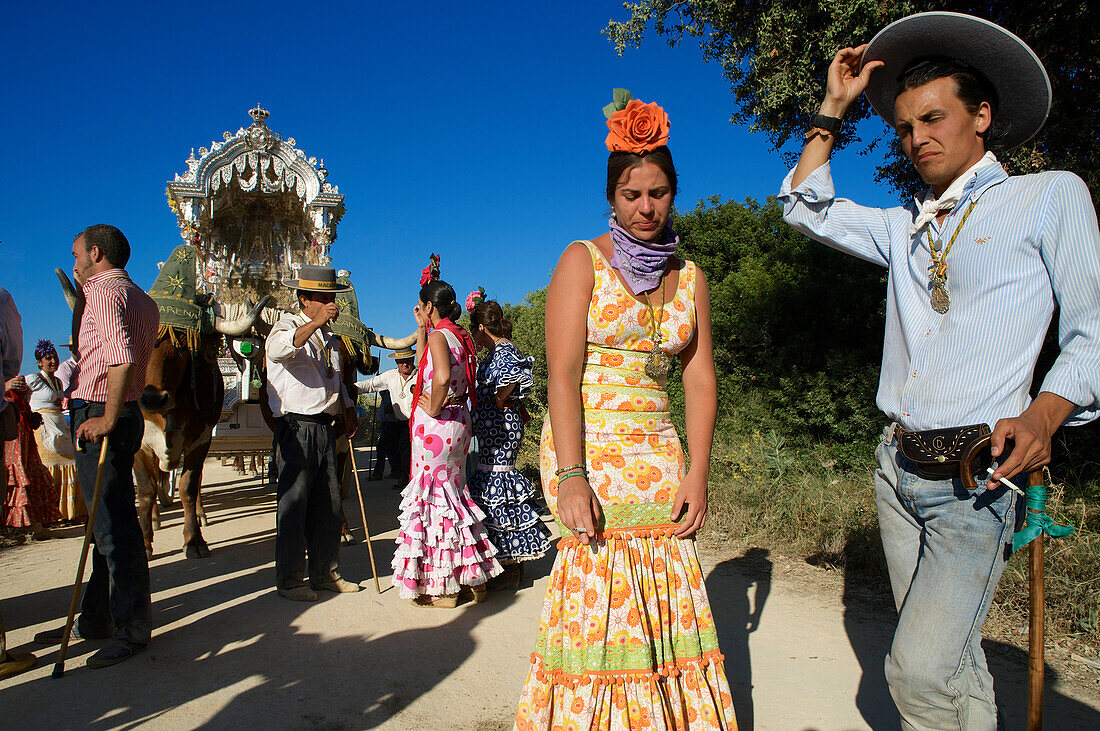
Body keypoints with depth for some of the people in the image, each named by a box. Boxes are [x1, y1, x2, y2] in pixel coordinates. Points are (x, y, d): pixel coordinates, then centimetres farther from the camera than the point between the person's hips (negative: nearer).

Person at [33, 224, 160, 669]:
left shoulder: (103, 291, -12)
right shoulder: (140, 299, 19)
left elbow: (123, 359, -28)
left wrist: (107, 418, -25)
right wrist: (79, 298, 21)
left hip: (99, 418, -11)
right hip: (121, 412, 11)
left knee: (115, 527, -5)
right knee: (106, 523, 17)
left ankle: (132, 631, 2)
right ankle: (95, 619, 29)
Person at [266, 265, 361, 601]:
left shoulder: (328, 336, 20)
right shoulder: (288, 325, -4)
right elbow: (277, 350, -29)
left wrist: (348, 409, 18)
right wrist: (315, 322, -35)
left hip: (325, 428, 8)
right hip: (296, 429, -8)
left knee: (330, 506, 10)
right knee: (293, 505, -3)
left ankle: (325, 574, 21)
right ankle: (289, 580, 7)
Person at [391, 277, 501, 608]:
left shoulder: (439, 335, -14)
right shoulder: (461, 336, 13)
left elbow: (441, 376, -34)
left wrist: (434, 408, -20)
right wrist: (421, 328, 24)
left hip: (436, 422, -9)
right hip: (459, 420, 9)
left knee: (433, 495, 0)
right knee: (453, 491, 16)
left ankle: (443, 588, 9)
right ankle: (473, 577, 23)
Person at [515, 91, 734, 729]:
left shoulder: (691, 277, 12)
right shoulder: (583, 261, 0)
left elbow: (701, 378, 9)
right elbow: (563, 373, -9)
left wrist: (697, 474, -1)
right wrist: (571, 476, -18)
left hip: (659, 455, 4)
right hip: (589, 449, -4)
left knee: (663, 599, 4)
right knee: (598, 593, -5)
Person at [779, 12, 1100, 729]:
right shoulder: (905, 228, 15)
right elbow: (806, 206, 20)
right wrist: (834, 108, 14)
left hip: (976, 474, -5)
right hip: (898, 467, 5)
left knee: (920, 669, -12)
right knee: (952, 653, 13)